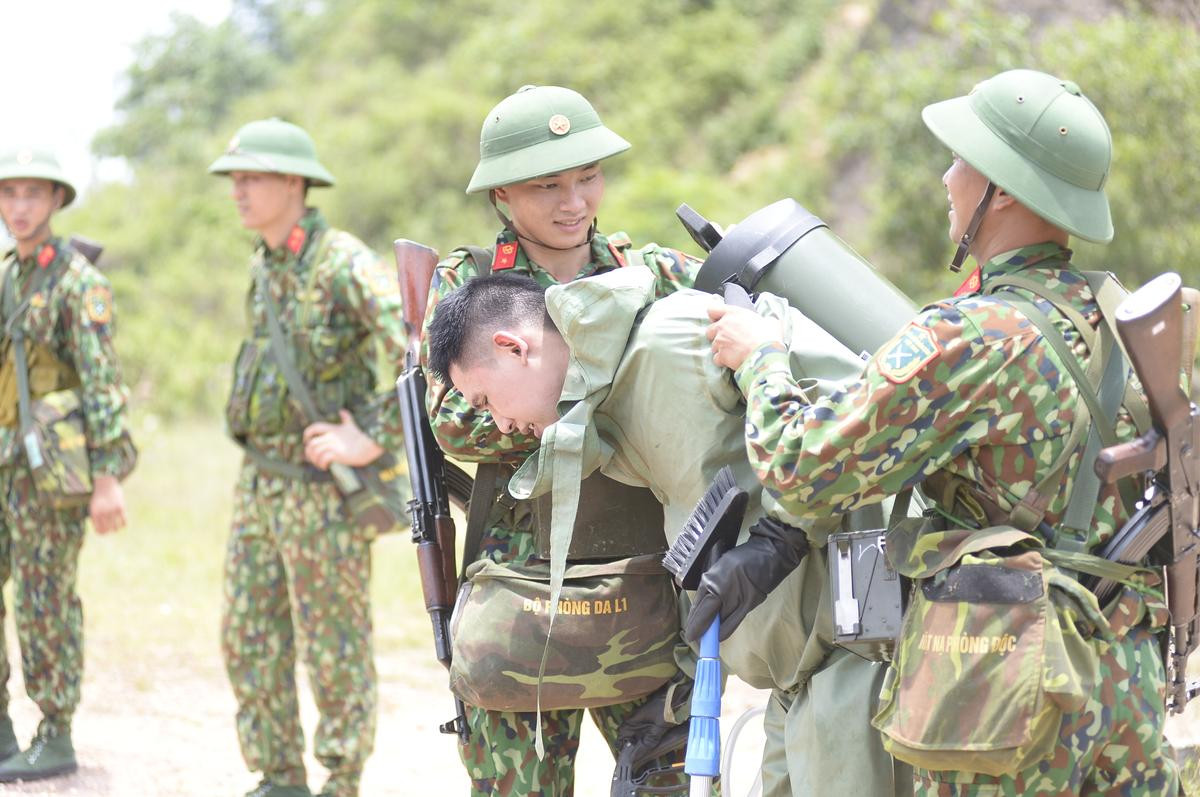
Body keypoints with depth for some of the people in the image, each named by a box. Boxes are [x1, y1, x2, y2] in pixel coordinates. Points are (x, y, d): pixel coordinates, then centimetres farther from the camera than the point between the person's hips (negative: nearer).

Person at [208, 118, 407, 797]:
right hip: (260, 482, 8)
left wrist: (375, 441, -23)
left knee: (335, 650, 1)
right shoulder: (264, 266, 11)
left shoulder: (345, 263, -16)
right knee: (249, 639, 11)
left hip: (325, 489, -8)